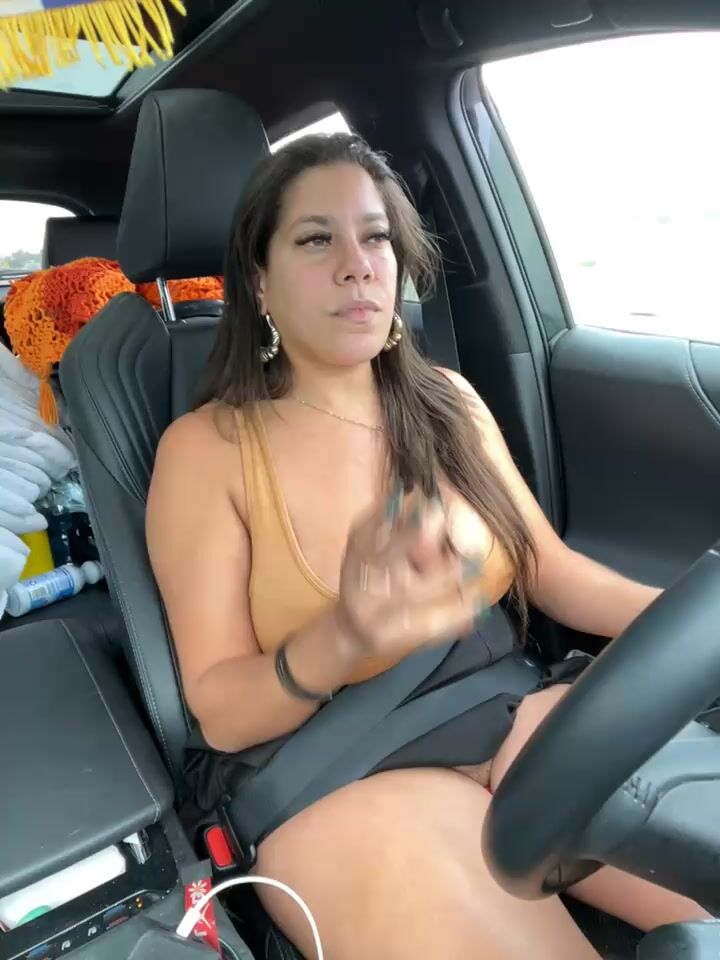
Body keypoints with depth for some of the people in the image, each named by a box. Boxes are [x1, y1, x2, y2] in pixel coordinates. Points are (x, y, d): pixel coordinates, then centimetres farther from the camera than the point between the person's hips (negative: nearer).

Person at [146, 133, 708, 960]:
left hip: (508, 718, 5)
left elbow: (554, 572, 6)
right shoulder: (207, 449, -10)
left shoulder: (448, 403, 4)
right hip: (336, 781, -4)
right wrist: (344, 641, -30)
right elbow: (219, 714, -10)